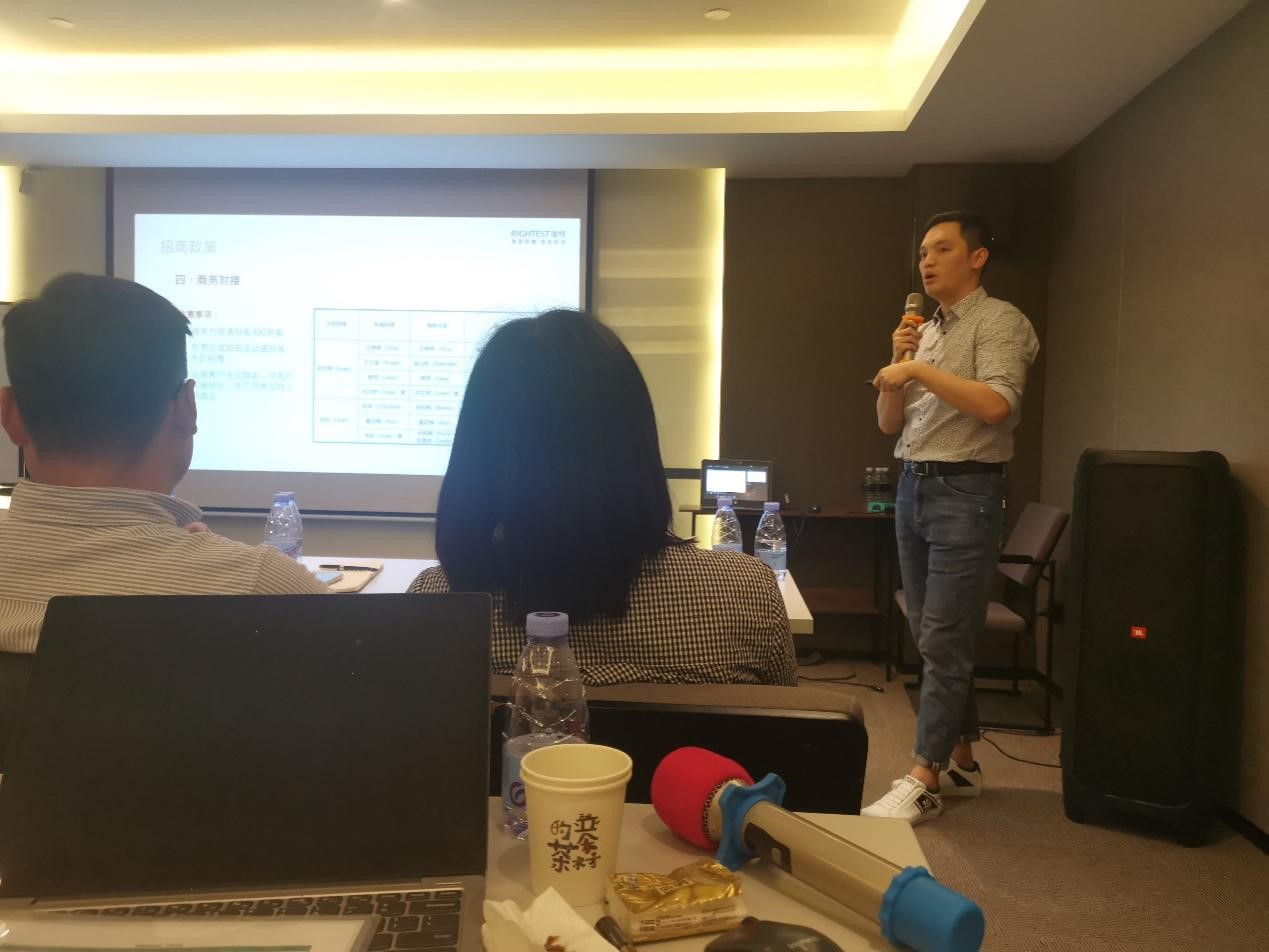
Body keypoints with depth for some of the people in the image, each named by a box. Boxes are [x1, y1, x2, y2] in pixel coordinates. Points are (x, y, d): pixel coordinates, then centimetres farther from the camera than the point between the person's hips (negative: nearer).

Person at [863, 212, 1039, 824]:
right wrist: (897, 365, 1)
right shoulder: (925, 331, 17)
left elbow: (995, 404, -20)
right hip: (913, 487, 8)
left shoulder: (999, 321, -4)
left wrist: (919, 369, -16)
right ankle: (962, 760, 23)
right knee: (932, 637, 11)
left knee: (943, 641, -8)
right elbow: (890, 425, 15)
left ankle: (923, 783, -3)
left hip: (965, 492, -8)